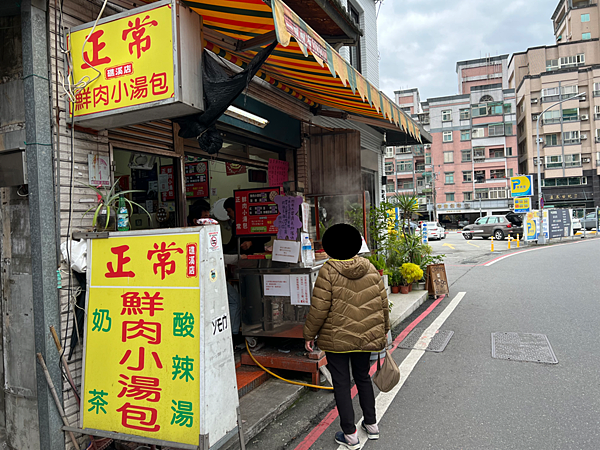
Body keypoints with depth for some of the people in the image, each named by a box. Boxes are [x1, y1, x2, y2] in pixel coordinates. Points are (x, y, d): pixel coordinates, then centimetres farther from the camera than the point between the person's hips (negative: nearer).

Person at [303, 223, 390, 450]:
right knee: (363, 377, 22)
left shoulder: (328, 271, -15)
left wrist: (309, 334, -3)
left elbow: (319, 308, -15)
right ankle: (371, 424, 32)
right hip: (366, 336, 5)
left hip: (336, 338, -5)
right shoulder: (369, 268, 0)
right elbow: (382, 302, 6)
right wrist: (383, 329, 19)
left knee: (341, 383, 7)